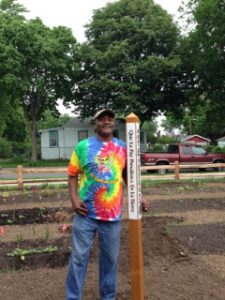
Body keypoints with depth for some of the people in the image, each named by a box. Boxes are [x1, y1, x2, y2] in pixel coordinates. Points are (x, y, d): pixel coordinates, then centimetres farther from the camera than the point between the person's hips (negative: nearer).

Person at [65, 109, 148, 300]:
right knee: (79, 256, 5)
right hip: (86, 212, -2)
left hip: (113, 213, 2)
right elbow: (73, 175, 2)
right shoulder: (83, 146, -2)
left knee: (111, 258, 13)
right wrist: (73, 198, -12)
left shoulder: (123, 148, 5)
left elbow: (127, 175, 14)